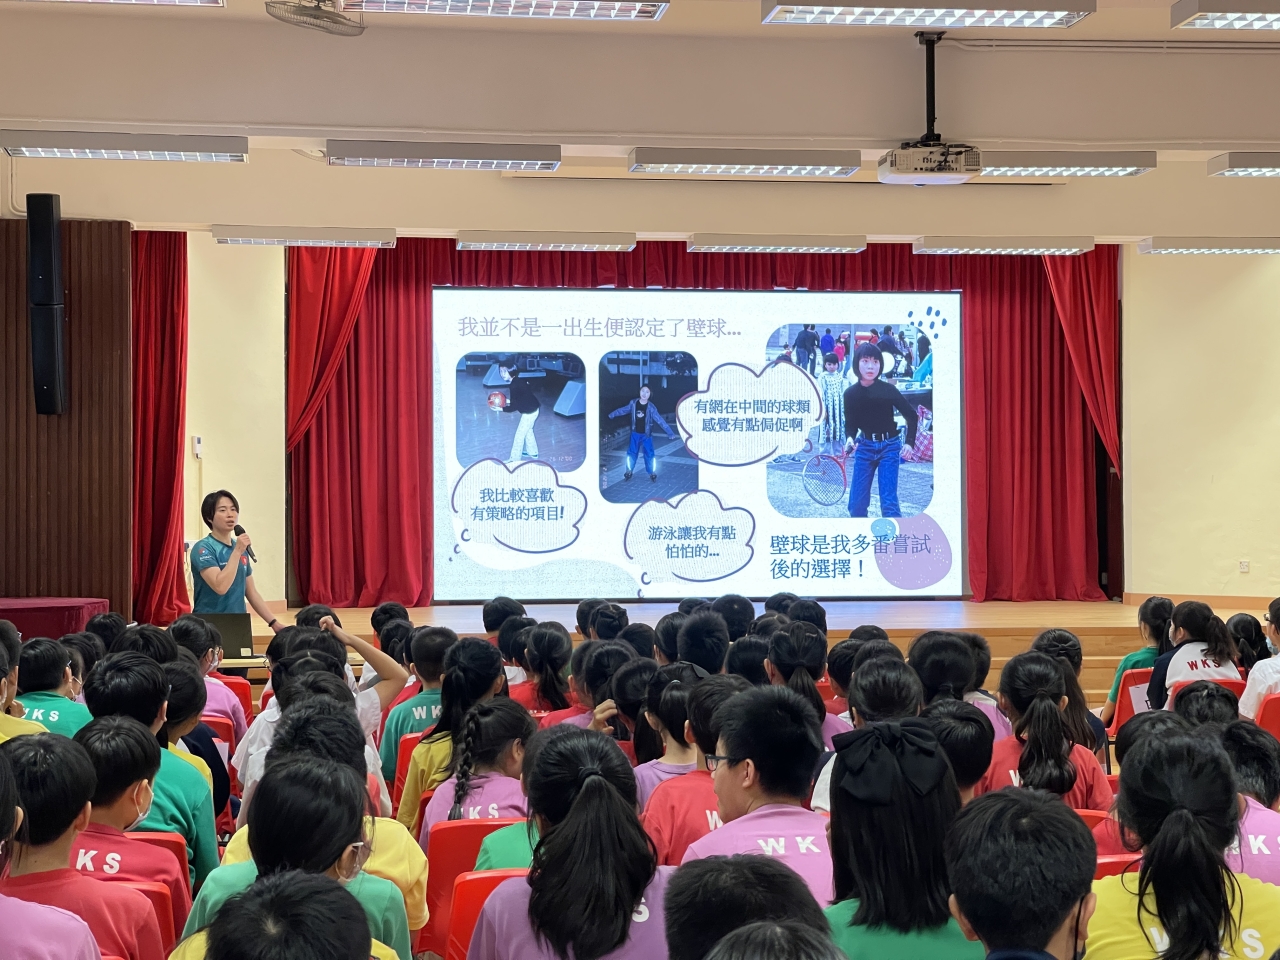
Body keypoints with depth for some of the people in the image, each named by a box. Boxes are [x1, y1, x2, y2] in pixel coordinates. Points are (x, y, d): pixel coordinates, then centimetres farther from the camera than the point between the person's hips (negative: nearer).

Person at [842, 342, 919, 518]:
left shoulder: (888, 390, -13)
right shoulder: (850, 394, -6)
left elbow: (912, 416, -4)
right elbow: (850, 423, 4)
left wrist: (910, 442, -15)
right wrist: (850, 438, -17)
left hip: (889, 446, -3)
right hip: (865, 447, 3)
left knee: (888, 501, -11)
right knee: (856, 503, 1)